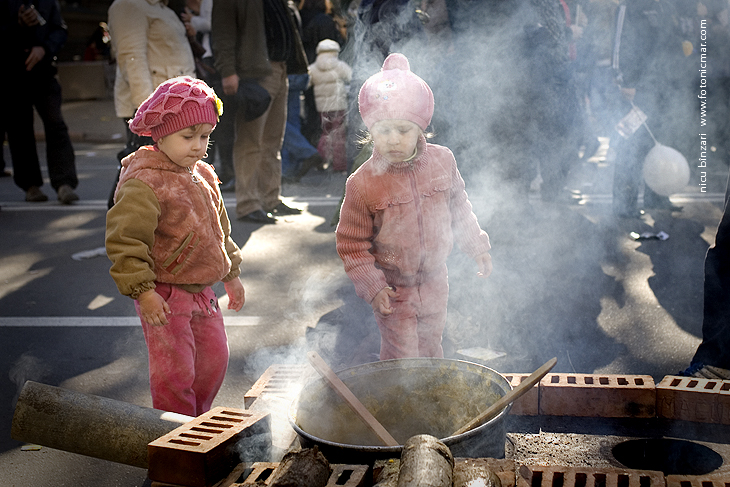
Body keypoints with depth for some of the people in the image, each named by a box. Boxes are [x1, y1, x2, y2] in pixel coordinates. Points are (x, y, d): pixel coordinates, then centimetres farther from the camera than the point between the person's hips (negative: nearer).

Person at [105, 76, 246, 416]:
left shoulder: (203, 176, 8)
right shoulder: (143, 184, -19)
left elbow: (219, 229, 21)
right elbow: (123, 240, -22)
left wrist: (231, 275, 24)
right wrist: (142, 291, -24)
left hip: (201, 291, 8)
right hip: (164, 296, -8)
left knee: (215, 356, 16)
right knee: (175, 370, -3)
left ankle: (198, 421, 36)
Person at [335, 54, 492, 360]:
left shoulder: (442, 161, -8)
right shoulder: (362, 184, -20)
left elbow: (459, 208, 10)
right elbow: (351, 244, -12)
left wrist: (477, 248, 10)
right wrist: (373, 287, -17)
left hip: (434, 281, 4)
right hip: (392, 289, -4)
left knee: (431, 348, 20)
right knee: (401, 357, 2)